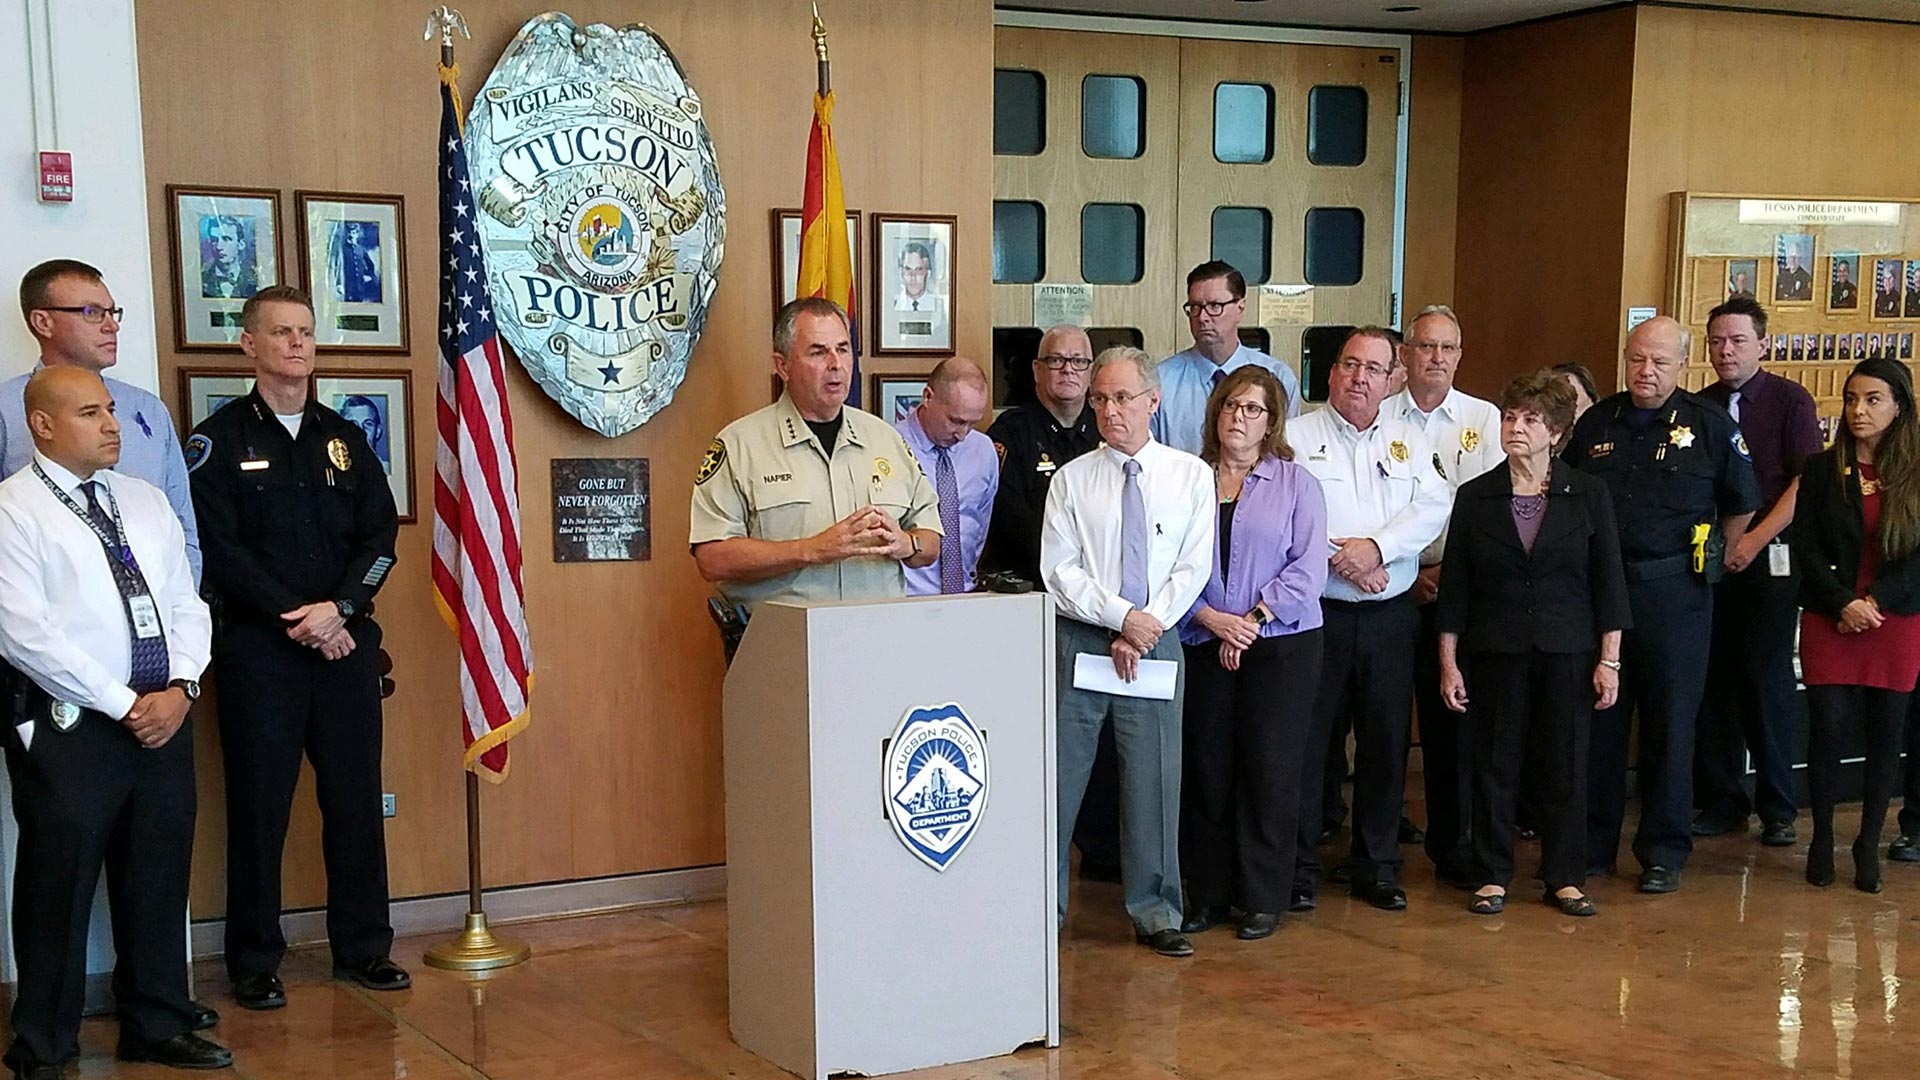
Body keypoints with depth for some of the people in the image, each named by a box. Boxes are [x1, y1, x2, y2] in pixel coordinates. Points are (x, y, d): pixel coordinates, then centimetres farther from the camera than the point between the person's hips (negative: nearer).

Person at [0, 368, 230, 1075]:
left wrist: (179, 687, -5)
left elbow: (186, 605, 13)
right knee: (58, 885, 3)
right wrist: (124, 704, -13)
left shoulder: (146, 502, 14)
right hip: (69, 726, -6)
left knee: (159, 880, 13)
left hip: (165, 718, 6)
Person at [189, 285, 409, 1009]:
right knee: (259, 804, 1)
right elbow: (217, 548, -8)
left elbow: (381, 536, 6)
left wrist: (338, 609, -10)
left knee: (356, 797, 6)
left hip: (346, 640, 3)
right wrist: (296, 619, -14)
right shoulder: (219, 440, 2)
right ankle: (254, 962, 10)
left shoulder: (345, 439, 13)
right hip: (257, 647, -3)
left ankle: (363, 946, 16)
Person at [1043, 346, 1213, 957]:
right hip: (1079, 641, 0)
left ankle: (1155, 913, 18)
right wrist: (1122, 616, -12)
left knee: (1154, 783, 5)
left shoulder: (1190, 475, 5)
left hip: (1155, 643, 0)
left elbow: (1194, 568, 0)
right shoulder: (1072, 479, 4)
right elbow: (1058, 570, -2)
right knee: (1057, 777, 2)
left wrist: (1143, 632, -10)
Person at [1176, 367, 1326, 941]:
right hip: (1202, 647, 2)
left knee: (1270, 770, 1)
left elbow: (1308, 569, -5)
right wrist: (1209, 618, -13)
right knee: (1205, 769, 6)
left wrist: (1251, 620, -12)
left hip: (1281, 646, -1)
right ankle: (1207, 894, 17)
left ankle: (1263, 899, 11)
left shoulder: (1296, 484, 4)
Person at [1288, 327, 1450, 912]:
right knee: (1306, 740, 0)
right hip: (1317, 612, -3)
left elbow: (1434, 507, -2)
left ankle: (1378, 865, 20)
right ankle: (1299, 865, 10)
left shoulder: (1410, 442, 12)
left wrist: (1376, 547, -15)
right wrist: (1339, 560, -16)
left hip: (1390, 616, 3)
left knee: (1385, 741, 8)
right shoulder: (1297, 438, 1)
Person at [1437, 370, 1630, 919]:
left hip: (1568, 652, 0)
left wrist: (1609, 660, -3)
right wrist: (1448, 662, 0)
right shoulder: (1475, 497, 3)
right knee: (1494, 764, 4)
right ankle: (1492, 875, 15)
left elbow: (1607, 580, 2)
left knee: (1564, 765, 5)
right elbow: (1454, 586, 4)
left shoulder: (1588, 494, 2)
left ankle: (1564, 877, 17)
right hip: (1494, 652, 0)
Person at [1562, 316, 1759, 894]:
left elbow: (1742, 504, 9)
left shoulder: (1710, 424, -1)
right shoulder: (1596, 423, 8)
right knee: (1597, 721, 7)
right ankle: (1591, 846, 17)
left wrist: (1710, 561, 10)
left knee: (1669, 723, 5)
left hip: (1673, 592, -3)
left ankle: (1664, 852, 15)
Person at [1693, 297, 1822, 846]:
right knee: (1713, 681, 4)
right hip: (1706, 557, 4)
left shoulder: (1790, 400, -1)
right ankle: (1722, 801, 14)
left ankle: (1778, 809, 8)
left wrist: (1754, 541, -15)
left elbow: (1806, 481, -8)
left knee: (1766, 679, -2)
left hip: (1768, 559, -3)